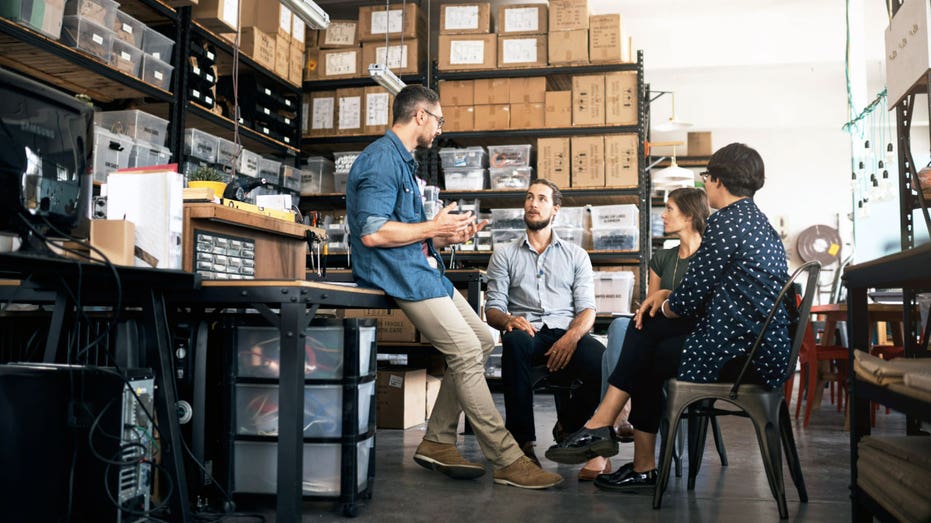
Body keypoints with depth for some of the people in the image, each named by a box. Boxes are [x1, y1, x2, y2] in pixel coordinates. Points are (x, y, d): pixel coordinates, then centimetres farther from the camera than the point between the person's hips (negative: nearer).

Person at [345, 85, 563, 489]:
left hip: (422, 268, 11)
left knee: (483, 341, 8)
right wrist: (432, 228, -14)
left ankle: (438, 443, 13)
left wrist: (446, 236, 11)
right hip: (399, 274, -11)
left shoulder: (401, 160, 21)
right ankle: (507, 462, -7)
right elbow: (372, 233, -24)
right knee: (467, 353, -15)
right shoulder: (381, 159, -13)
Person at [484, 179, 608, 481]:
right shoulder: (504, 254, 18)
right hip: (526, 332, 0)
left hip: (567, 334, 1)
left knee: (599, 357, -35)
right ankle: (522, 441, -29)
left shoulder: (576, 255, 19)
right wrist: (508, 320, -18)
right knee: (516, 340, -39)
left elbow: (587, 308, 8)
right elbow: (492, 309, 8)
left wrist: (571, 337, -15)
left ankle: (569, 428, -10)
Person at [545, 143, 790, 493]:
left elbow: (689, 297, -14)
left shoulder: (726, 222, -15)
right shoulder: (756, 220, 16)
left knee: (648, 358, 12)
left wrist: (664, 305, 7)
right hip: (765, 346, 9)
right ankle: (601, 425, 9)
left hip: (742, 356, -9)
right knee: (645, 328, 11)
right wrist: (666, 296, 9)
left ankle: (644, 468, 23)